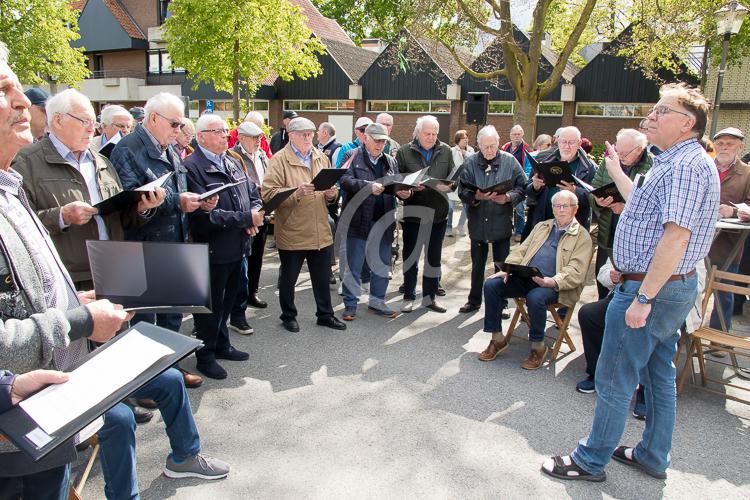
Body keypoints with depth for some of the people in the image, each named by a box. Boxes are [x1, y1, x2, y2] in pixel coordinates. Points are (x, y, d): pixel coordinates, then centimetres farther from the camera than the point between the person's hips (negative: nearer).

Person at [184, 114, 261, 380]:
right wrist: (246, 218, -21)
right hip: (212, 251, -8)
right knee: (210, 305, 7)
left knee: (227, 300, 21)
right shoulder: (192, 167, -17)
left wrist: (254, 216, -7)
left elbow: (253, 194, 15)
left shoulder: (233, 163, 10)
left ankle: (221, 345, 39)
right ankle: (205, 356, 25)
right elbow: (204, 213, -24)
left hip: (237, 247, 8)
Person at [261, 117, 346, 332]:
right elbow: (268, 193, -17)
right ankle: (288, 316, 29)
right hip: (292, 232, -5)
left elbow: (331, 191, 19)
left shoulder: (321, 158, 11)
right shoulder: (279, 160, -8)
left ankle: (325, 314, 30)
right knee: (288, 278, 11)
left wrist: (331, 194, -4)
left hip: (321, 232, 5)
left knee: (322, 277, 15)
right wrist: (297, 191, -27)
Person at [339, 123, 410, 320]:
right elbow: (345, 180, -16)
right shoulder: (353, 157, -2)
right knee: (353, 265, 5)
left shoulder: (390, 161, 14)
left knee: (382, 265, 13)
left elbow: (397, 185, 15)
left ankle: (377, 301, 28)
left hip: (383, 222, 5)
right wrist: (369, 186, -27)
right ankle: (350, 304, 17)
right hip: (358, 221, -5)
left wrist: (403, 192, -8)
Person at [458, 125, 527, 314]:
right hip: (478, 224, 1)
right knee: (477, 265, 15)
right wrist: (476, 196, -23)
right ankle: (474, 300, 30)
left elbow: (522, 188, -2)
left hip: (502, 223, -1)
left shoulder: (509, 161, -3)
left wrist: (508, 197, -19)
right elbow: (462, 191, -5)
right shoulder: (471, 163, -2)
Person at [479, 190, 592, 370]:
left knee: (535, 297, -37)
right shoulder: (541, 226, 23)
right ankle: (497, 339, -5)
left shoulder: (582, 236, 4)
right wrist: (507, 269, -2)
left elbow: (576, 271, -8)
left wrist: (552, 281, -26)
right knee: (491, 284, -15)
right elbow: (521, 250, 17)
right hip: (525, 278, 6)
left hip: (554, 285, -5)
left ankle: (538, 347, -13)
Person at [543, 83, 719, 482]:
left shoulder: (687, 165, -20)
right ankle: (653, 457, 34)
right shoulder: (675, 162, 14)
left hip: (652, 288, -11)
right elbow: (645, 206, 28)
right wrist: (615, 172, 35)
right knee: (659, 374, 19)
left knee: (614, 380, 1)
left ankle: (590, 461, 15)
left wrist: (643, 298, -27)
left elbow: (675, 237, -27)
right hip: (670, 286, 11)